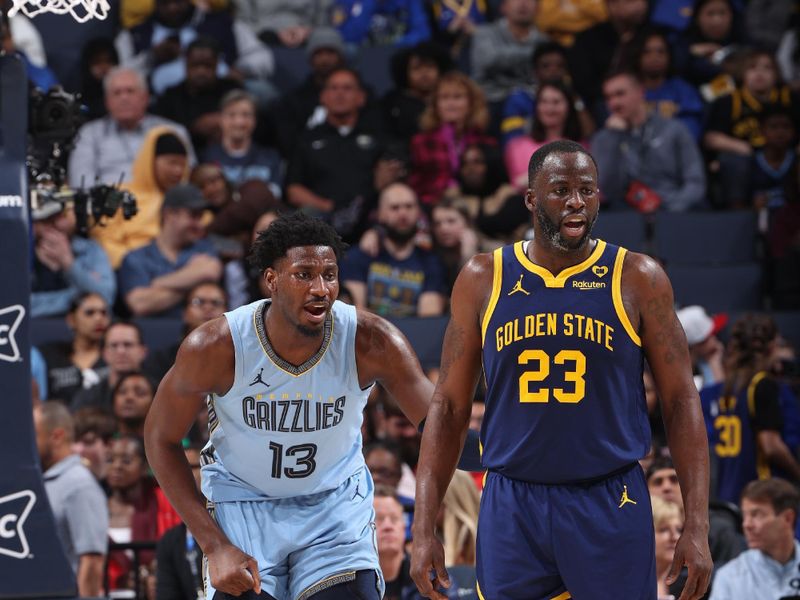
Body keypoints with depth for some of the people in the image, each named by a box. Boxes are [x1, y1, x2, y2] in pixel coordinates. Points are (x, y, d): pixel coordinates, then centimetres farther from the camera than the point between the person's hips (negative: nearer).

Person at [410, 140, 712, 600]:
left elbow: (681, 402, 1)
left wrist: (697, 526, -7)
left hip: (611, 506, -1)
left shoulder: (637, 278, 1)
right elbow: (450, 407, 8)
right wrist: (424, 529, 1)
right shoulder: (483, 280, 5)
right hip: (511, 507, 1)